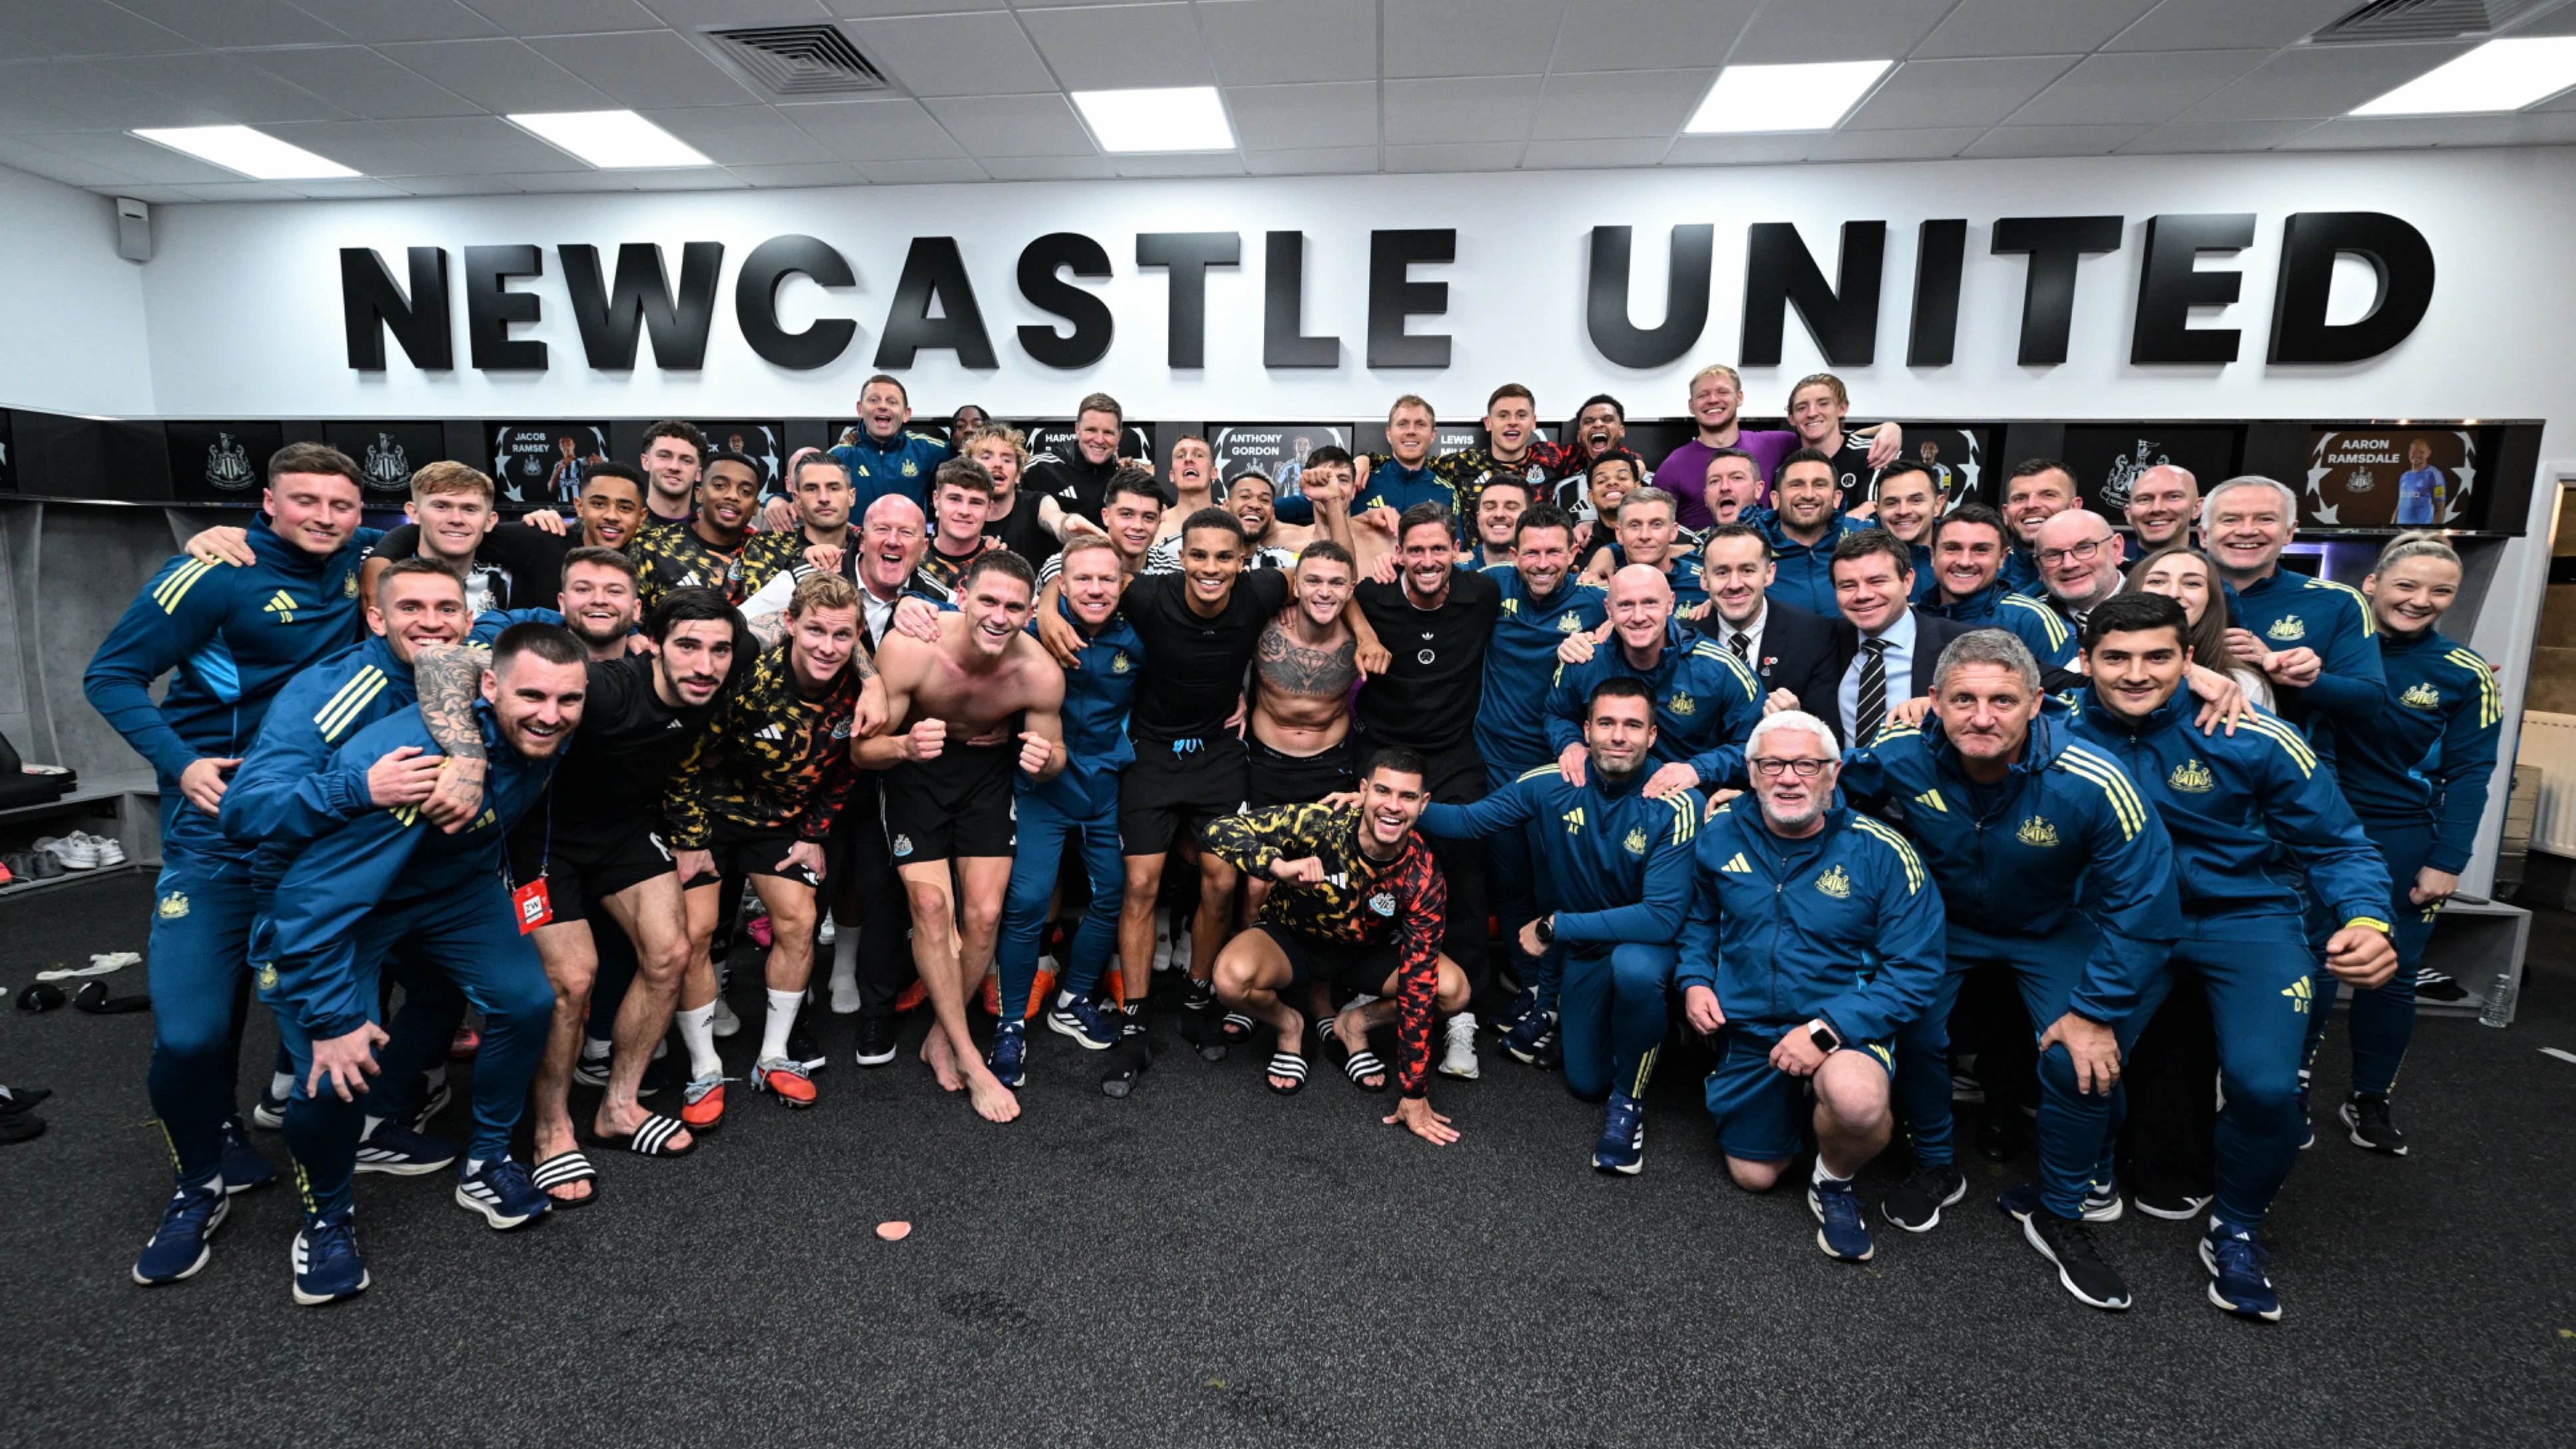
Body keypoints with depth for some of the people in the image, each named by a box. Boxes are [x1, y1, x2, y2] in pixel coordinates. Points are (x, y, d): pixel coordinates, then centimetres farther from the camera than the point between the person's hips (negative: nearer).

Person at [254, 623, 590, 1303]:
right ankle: (326, 1219, 15)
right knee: (335, 1077, -16)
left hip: (456, 884, 6)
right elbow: (316, 899, -34)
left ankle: (485, 1164, 17)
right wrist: (330, 1020, -27)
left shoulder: (549, 734, -21)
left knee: (527, 1003, -7)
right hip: (336, 901, -5)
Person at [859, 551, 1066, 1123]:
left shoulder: (1040, 673, -25)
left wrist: (1045, 759, -32)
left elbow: (1053, 759, -7)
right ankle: (971, 1061, 1)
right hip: (915, 772, -1)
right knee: (931, 906, -12)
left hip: (990, 771, 1)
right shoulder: (911, 648, -29)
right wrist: (905, 746, -43)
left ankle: (942, 1035, 21)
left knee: (984, 913, -4)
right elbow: (862, 750, -20)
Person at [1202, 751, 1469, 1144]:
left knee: (1453, 990, -23)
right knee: (1232, 978, -34)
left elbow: (1418, 986, -23)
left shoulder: (1423, 879, -25)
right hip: (1290, 938, -1)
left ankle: (1355, 1025, 6)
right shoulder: (1318, 823, -31)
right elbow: (1220, 830, -30)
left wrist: (1414, 1094, -20)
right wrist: (1280, 866, -50)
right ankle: (1288, 1025, 2)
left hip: (1368, 953, 2)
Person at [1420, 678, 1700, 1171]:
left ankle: (1629, 1099, -12)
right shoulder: (1552, 784, -16)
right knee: (1586, 1082, 11)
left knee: (1634, 967, -39)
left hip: (1648, 942, -4)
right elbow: (1470, 820, -7)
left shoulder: (1675, 805, -28)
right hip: (1585, 949, 4)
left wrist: (1553, 927, -27)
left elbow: (1662, 918, -31)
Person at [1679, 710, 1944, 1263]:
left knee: (1857, 1101, -38)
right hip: (1748, 1031, 4)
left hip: (1846, 1029, -3)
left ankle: (1835, 1181, -2)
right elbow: (1700, 918, 13)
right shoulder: (1720, 837, -6)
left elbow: (1914, 972, -17)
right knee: (1753, 1175, 14)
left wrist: (1828, 1029, -27)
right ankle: (1797, 1105, 46)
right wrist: (1694, 980, -4)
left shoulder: (1882, 854, -17)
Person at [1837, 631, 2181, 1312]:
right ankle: (1935, 1167, 15)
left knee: (2081, 1061, -15)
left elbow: (2141, 911, -20)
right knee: (1912, 1030, -15)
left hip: (2052, 928, -1)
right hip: (1943, 916, 1)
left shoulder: (2092, 785, -32)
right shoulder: (1899, 757, -27)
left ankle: (2060, 1215, 11)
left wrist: (2095, 1011, -19)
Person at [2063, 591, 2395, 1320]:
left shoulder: (2252, 739, -15)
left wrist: (2367, 922, -22)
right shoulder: (2062, 733, -12)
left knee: (2265, 1087, -17)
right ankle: (2093, 1175, 20)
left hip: (2248, 918, -1)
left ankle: (2236, 1231, 14)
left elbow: (2336, 846, -5)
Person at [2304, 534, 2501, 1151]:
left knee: (2392, 976, 10)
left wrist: (2447, 862, -6)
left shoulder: (2466, 674, -2)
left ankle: (2370, 1102, 27)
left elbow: (2468, 773, -2)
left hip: (2406, 842, 1)